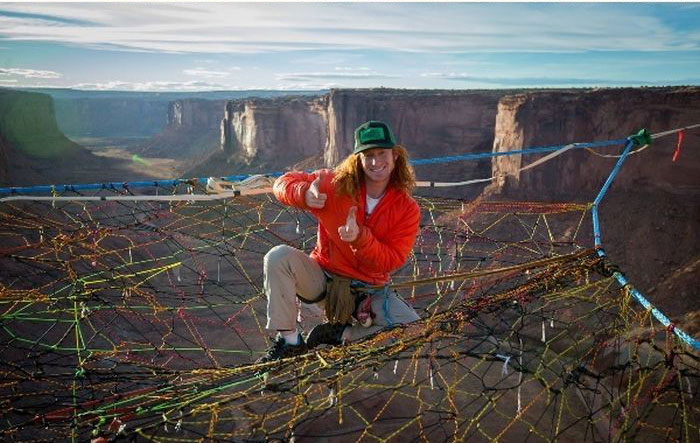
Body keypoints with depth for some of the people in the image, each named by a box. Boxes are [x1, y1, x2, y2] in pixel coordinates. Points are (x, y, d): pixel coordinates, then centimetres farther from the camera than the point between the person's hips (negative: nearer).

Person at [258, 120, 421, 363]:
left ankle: (342, 335, -3)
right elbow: (284, 182, -8)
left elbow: (392, 261, -16)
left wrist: (360, 238, -34)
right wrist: (304, 194, -32)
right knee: (279, 257, -26)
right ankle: (289, 341, -15)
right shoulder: (335, 184, -11)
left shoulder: (408, 210, -11)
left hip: (370, 292, 1)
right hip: (323, 279, 0)